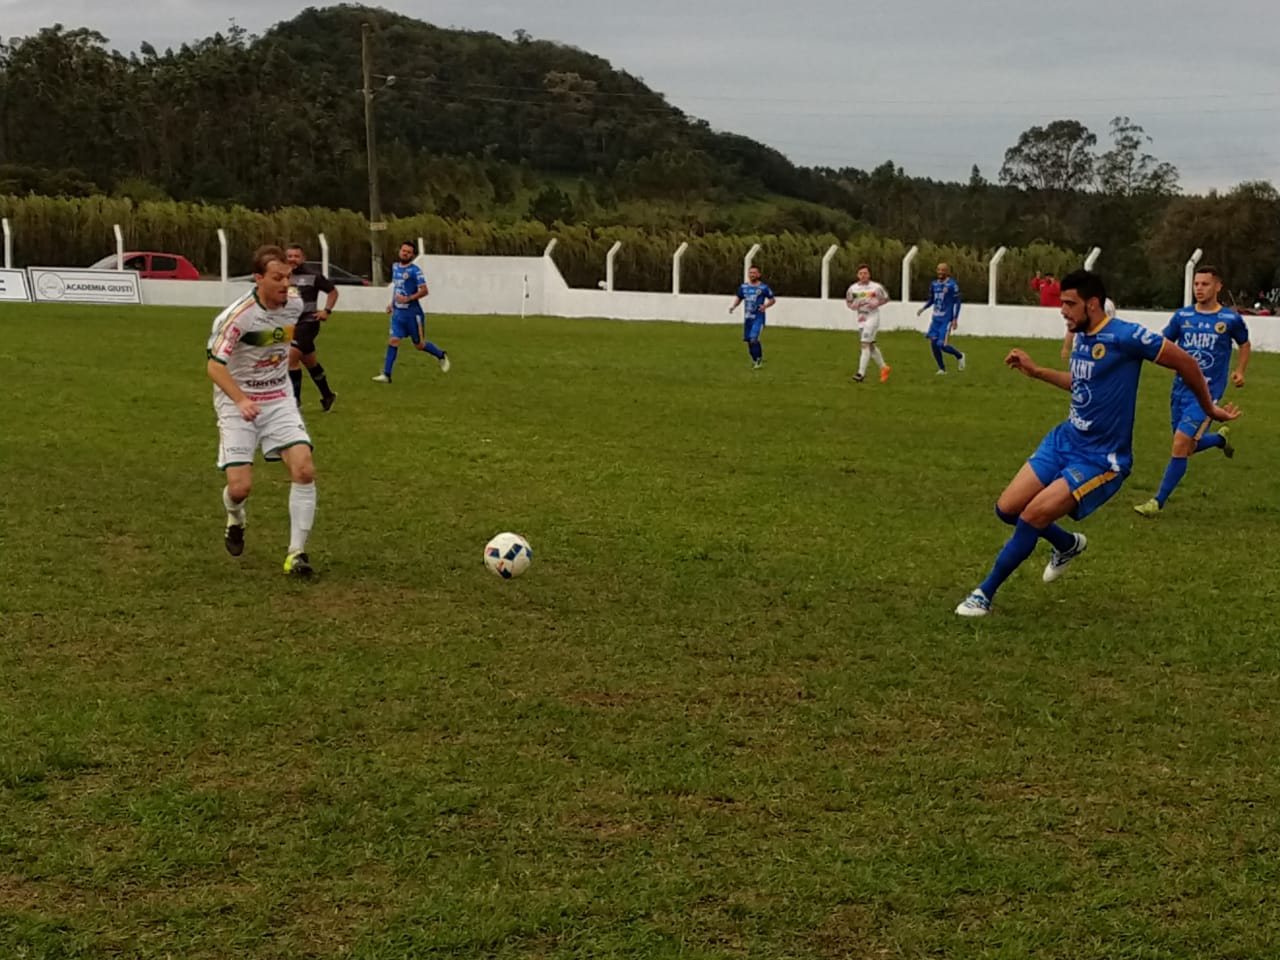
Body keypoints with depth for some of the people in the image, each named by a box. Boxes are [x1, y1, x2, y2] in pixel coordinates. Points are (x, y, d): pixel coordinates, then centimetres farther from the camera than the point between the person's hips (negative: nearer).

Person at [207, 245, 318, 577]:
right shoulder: (238, 315, -22)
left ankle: (296, 553, -6)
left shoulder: (294, 303, -5)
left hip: (279, 399, 4)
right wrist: (241, 401, -34)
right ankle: (235, 521, 29)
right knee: (240, 487, -10)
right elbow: (214, 365, -20)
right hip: (237, 402, -4)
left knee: (304, 470, -16)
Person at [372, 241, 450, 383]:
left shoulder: (415, 270, -12)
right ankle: (386, 375, -4)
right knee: (393, 341, -5)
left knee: (419, 344, 6)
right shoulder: (395, 267, 10)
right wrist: (392, 303, 18)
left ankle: (441, 356, 32)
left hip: (412, 312, -5)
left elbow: (424, 291, -16)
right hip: (398, 312, 5)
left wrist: (408, 298, -27)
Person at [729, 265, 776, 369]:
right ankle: (755, 359, 27)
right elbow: (739, 298, 21)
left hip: (758, 318, -5)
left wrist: (765, 306, -16)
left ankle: (758, 359, -1)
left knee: (753, 339, -19)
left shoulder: (764, 287, -4)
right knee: (748, 340, 8)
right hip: (747, 318, 5)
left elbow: (773, 299, 3)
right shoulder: (744, 287, 8)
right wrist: (734, 306, 2)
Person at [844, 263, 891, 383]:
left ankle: (861, 373, -16)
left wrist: (877, 303, -13)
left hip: (873, 317, -5)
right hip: (861, 318, 5)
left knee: (865, 344, -14)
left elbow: (885, 298, 5)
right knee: (871, 346, 13)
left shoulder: (876, 287, -7)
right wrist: (854, 306, -8)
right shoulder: (853, 288, 2)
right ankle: (884, 368, 31)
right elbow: (848, 302, 14)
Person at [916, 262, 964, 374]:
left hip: (946, 320, -6)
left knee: (942, 345, -13)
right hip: (936, 319, 6)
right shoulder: (934, 285, 8)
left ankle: (959, 356, 16)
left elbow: (957, 302, -7)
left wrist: (955, 319, -12)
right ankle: (942, 368, 12)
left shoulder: (952, 285, -9)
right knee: (933, 343, -2)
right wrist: (923, 309, 3)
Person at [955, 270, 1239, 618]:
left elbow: (1185, 362, -11)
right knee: (1007, 508, 2)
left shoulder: (1124, 336, -20)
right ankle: (1068, 544, 31)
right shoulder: (1082, 336, 4)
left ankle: (984, 595, -3)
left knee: (1032, 516, -19)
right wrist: (1036, 371, 20)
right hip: (1064, 441, 8)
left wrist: (1209, 408, 1)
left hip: (1099, 460, -8)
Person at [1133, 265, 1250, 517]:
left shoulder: (1230, 319, -3)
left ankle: (1158, 502, -7)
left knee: (1181, 444, -15)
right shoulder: (1182, 316, 3)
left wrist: (1240, 371, 1)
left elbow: (1245, 344, 15)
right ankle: (1221, 438, 47)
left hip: (1207, 393, -4)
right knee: (1188, 447, 14)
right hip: (1181, 390, 4)